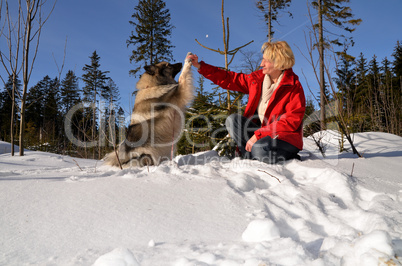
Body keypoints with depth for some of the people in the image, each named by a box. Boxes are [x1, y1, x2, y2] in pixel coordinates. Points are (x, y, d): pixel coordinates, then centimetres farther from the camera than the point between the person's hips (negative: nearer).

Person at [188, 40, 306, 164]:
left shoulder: (294, 88, -13)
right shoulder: (257, 78, 4)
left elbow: (291, 121, -20)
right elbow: (229, 79, 10)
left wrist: (258, 135, -25)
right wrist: (200, 66, 5)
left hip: (285, 138, -6)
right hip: (260, 130, 6)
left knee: (260, 150, -36)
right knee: (233, 120, -15)